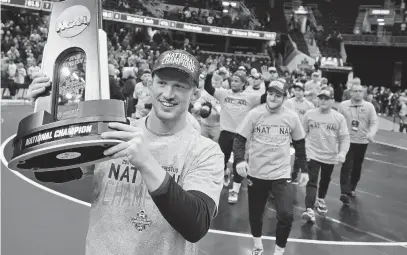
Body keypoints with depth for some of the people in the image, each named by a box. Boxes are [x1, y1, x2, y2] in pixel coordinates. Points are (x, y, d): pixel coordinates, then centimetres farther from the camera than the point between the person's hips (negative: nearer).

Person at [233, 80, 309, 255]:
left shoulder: (292, 117, -4)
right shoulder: (254, 114, -8)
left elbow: (299, 145, 8)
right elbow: (239, 139, -9)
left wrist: (304, 169, 8)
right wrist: (239, 160, -26)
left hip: (282, 173, 0)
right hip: (256, 173, 0)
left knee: (286, 215, -13)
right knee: (255, 214, 14)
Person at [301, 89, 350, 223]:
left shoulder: (339, 117, -6)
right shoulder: (309, 114, -6)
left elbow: (345, 137, -5)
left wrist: (343, 152, -19)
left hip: (330, 156, 2)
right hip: (313, 154, -2)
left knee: (325, 180, 21)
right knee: (312, 182, -12)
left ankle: (321, 199, 46)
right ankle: (309, 210, -16)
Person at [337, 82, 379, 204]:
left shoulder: (369, 106, -2)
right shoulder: (343, 105, -3)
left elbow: (375, 122, -5)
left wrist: (371, 133, -24)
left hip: (362, 142, 2)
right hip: (347, 141, -2)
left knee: (357, 166, 14)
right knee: (347, 166, -9)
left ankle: (352, 188, 33)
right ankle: (344, 192, -11)